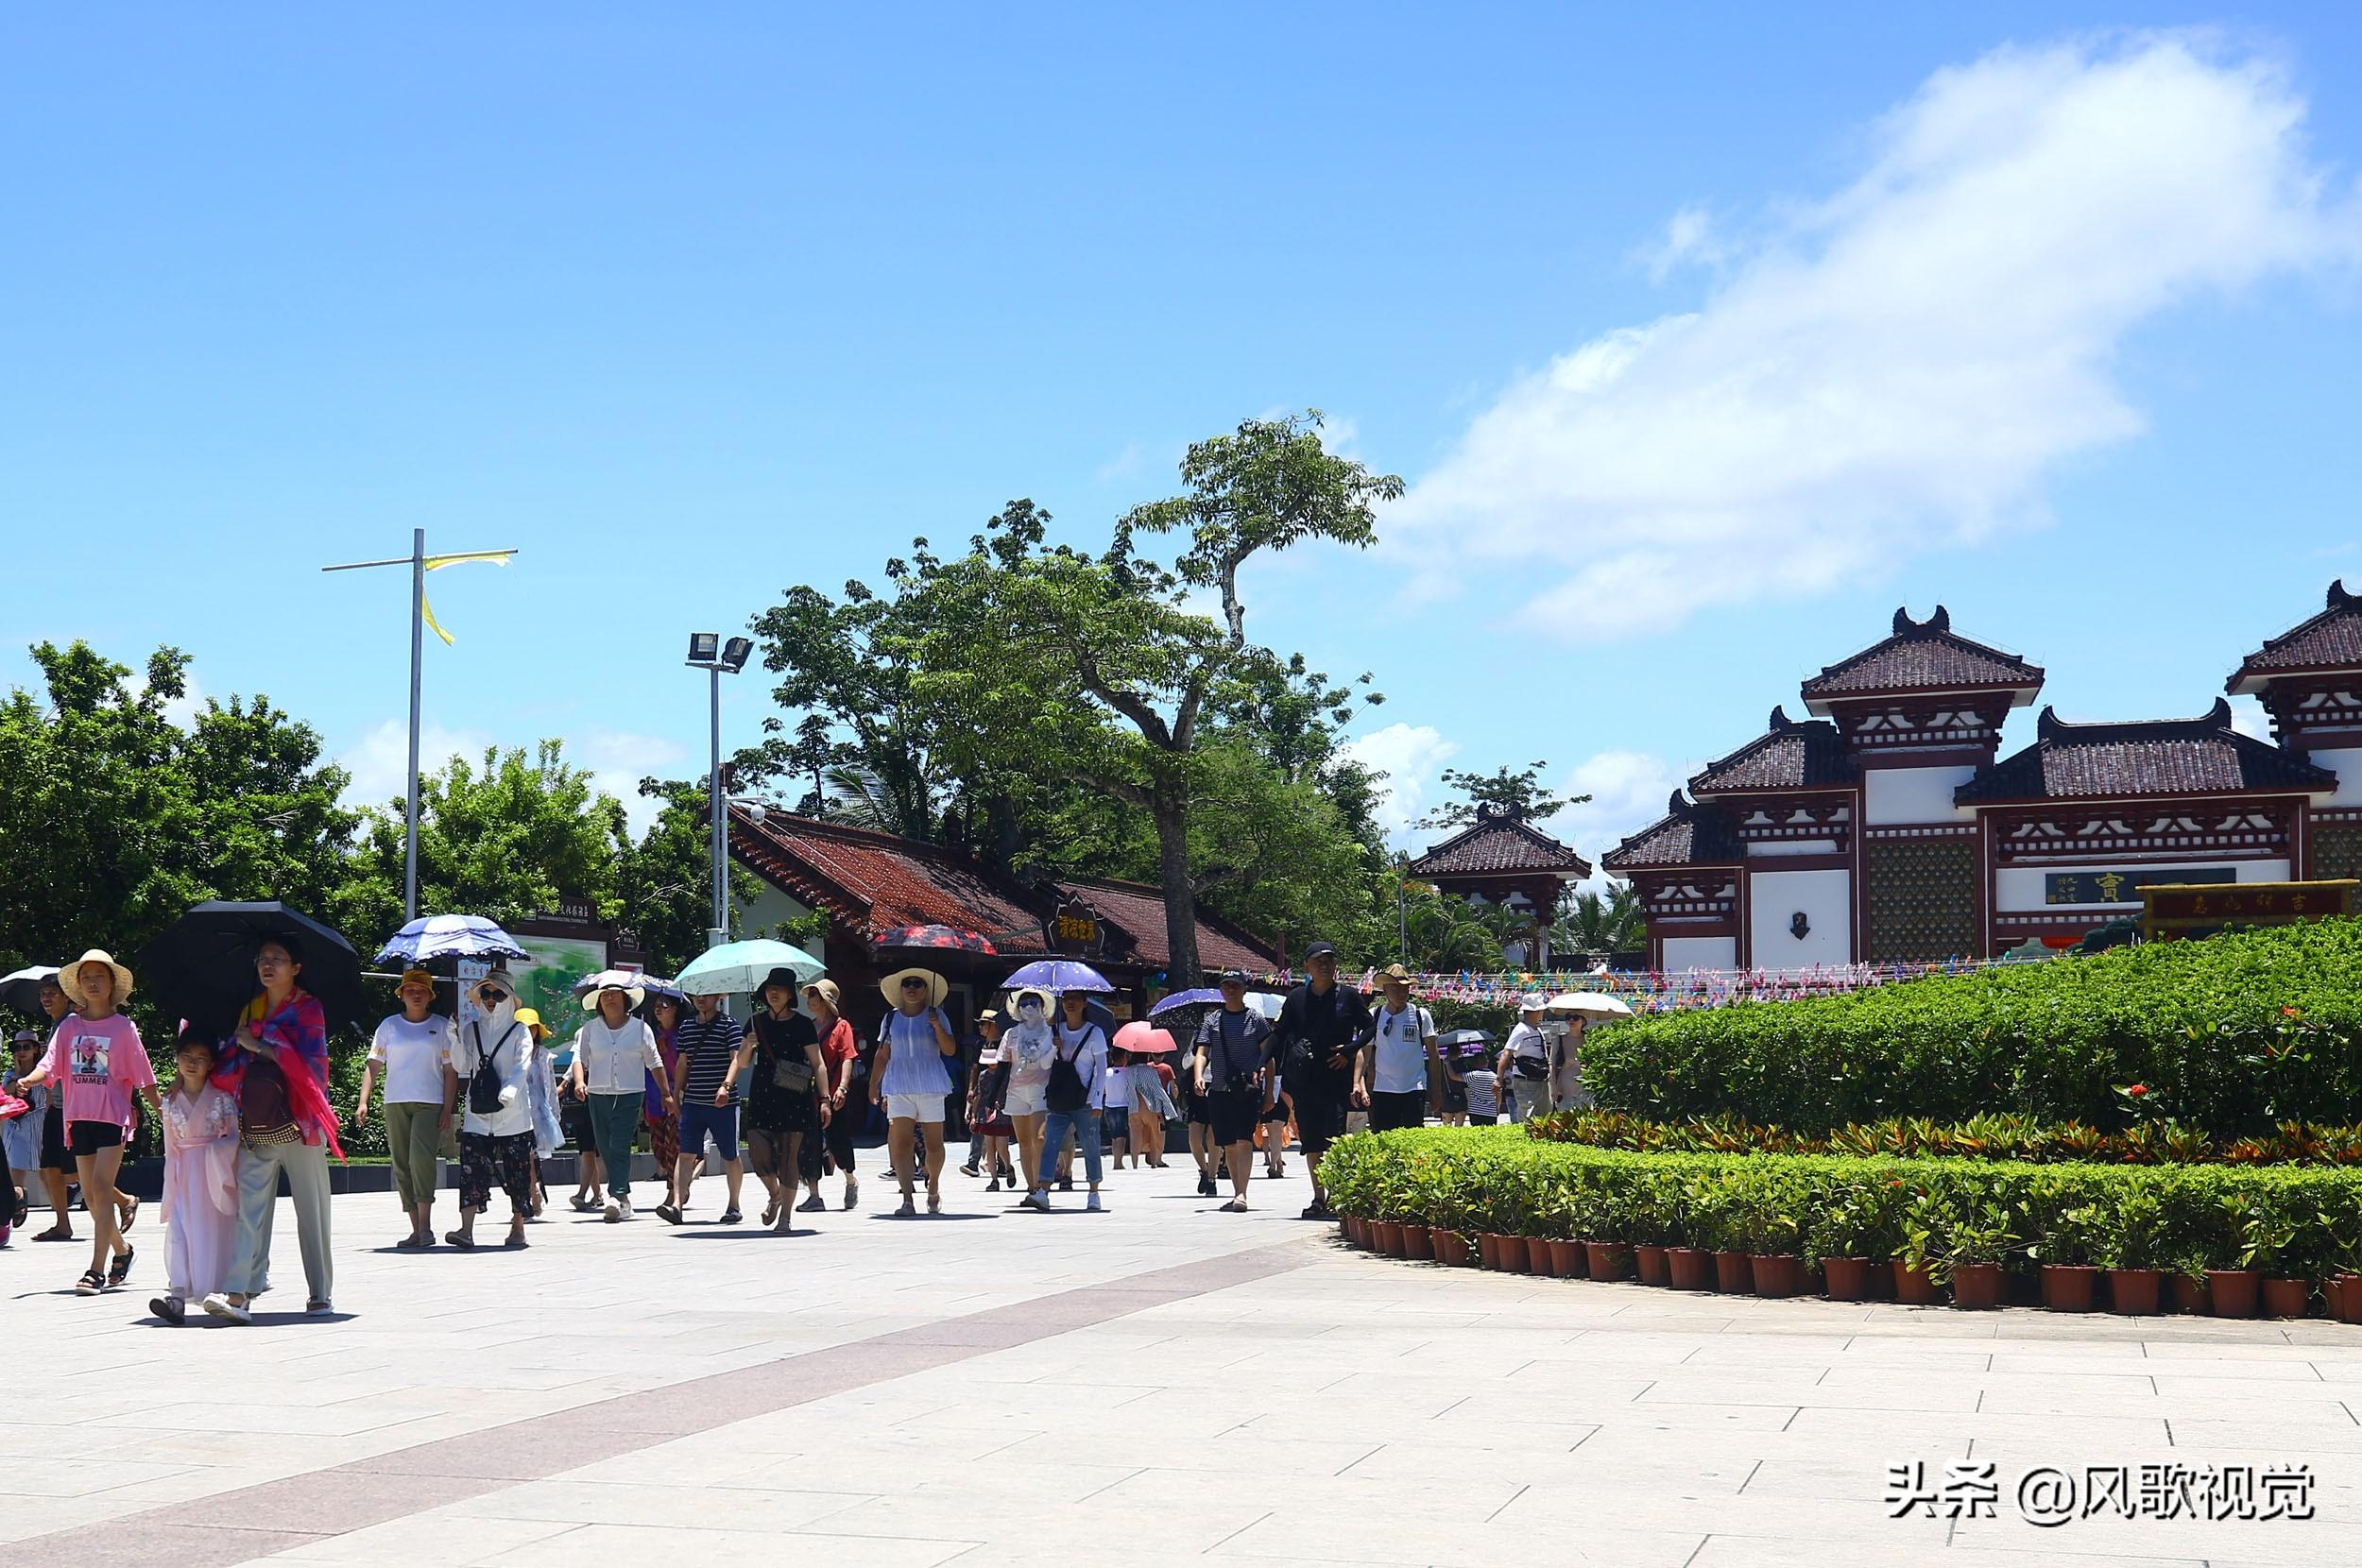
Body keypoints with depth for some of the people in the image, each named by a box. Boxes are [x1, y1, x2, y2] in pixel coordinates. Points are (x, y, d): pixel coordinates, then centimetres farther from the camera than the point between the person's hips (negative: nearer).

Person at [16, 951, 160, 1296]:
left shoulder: (122, 1027, 1)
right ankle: (121, 1250, 31)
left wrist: (161, 1110, 2)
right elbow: (51, 1063, -1)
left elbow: (142, 1076, 3)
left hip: (114, 1115, -4)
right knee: (90, 1194, 9)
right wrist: (31, 1079, -22)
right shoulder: (70, 1025, 9)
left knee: (101, 1186, -15)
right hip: (79, 1116, 4)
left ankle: (97, 1268, -18)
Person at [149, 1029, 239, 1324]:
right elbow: (170, 1147, 10)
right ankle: (178, 1296, -19)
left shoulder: (221, 1097, -1)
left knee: (216, 1231, -3)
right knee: (179, 1231, -10)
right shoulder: (170, 1101, 7)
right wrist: (172, 1183, 8)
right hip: (183, 1175, 2)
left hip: (215, 1174, -2)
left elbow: (234, 1138, 0)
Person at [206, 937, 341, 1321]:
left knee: (311, 1212, 3)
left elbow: (310, 1065, -12)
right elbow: (226, 1073, 17)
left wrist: (259, 1047, -8)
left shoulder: (307, 1009, 1)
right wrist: (241, 1049, -3)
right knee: (250, 1209, -7)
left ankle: (320, 1293, 12)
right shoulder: (250, 1010, 17)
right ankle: (239, 1294, -15)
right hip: (255, 1128, 4)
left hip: (298, 1125, -4)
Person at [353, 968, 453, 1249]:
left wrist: (448, 1109, -2)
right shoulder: (389, 1025, 10)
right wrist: (363, 1101, -1)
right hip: (395, 1102, 3)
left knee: (421, 1158, -21)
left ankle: (425, 1225, -20)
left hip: (429, 1103, -3)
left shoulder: (442, 1026, 7)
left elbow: (450, 1070, 6)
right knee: (402, 1165, 2)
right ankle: (416, 1230, 8)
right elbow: (373, 1065, 10)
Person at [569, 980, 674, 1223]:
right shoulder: (590, 1028, 8)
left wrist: (667, 1094, 10)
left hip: (629, 1096, -3)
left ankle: (617, 1196, -22)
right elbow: (579, 1057, 2)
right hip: (597, 1096, 3)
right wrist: (579, 1082, -17)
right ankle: (624, 1200, 16)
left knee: (619, 1147, -15)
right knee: (605, 1149, 5)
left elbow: (654, 1063, 10)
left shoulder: (640, 1028, 6)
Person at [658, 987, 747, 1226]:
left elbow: (736, 1058, -15)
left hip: (722, 1103, -4)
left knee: (730, 1156, 6)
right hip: (693, 1102, 4)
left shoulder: (730, 1025, -4)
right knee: (686, 1153, -7)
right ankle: (677, 1204, -16)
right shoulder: (686, 1027, 12)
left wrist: (726, 1086, -29)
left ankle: (734, 1206, 19)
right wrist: (676, 1094, 18)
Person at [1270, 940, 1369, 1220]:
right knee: (1311, 1141, 6)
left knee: (1334, 1139, -12)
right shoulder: (1297, 998, 9)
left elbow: (1369, 1028, 9)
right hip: (1303, 1079, 3)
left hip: (1337, 1078, -3)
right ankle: (1318, 1199, 13)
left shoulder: (1348, 996, 4)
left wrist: (1349, 1051, -5)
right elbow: (1279, 1036, 12)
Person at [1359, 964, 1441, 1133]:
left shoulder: (1421, 1015, 3)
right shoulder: (1374, 1016, 4)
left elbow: (1433, 1056, 7)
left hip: (1414, 1089, -1)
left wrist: (1436, 1091, 4)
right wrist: (1361, 1087, -6)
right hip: (1382, 1091, 1)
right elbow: (1364, 1055, 6)